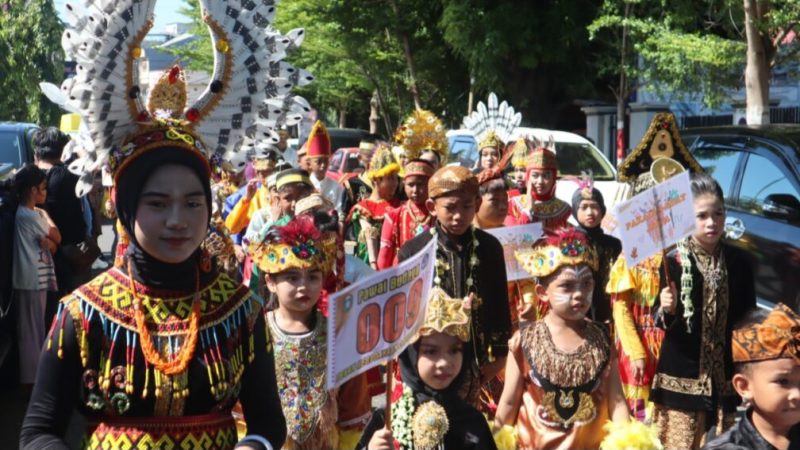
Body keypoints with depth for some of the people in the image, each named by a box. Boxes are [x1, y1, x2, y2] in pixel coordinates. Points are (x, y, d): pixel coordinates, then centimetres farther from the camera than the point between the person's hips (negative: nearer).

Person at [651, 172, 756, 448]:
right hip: (683, 373, -3)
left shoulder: (739, 261, 1)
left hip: (726, 375, 3)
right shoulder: (674, 261, -8)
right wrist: (666, 311, -25)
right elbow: (662, 321, -3)